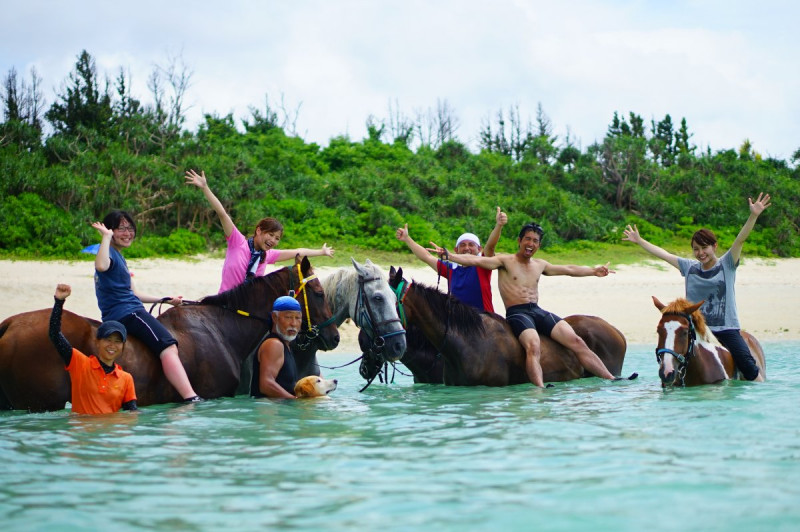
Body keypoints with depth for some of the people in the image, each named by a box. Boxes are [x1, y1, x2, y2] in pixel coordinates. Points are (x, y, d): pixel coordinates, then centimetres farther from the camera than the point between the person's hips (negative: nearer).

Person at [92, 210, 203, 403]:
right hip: (125, 313, -11)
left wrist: (166, 300, 26)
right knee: (168, 347, -22)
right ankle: (191, 398, -33)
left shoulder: (118, 256, 23)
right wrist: (106, 237, -27)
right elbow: (101, 266, -36)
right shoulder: (109, 253, -8)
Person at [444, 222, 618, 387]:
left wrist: (594, 271, 41)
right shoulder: (505, 261, 4)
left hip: (538, 312, 6)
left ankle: (611, 380, -7)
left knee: (577, 342, -9)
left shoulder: (540, 265, 21)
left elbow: (569, 269, 34)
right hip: (516, 313, -6)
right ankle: (540, 389, -55)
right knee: (533, 347, -35)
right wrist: (450, 256, -21)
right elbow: (476, 260, -9)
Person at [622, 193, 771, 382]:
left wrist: (753, 216, -25)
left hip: (727, 328, -3)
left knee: (747, 364, -13)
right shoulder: (689, 267, 10)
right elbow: (663, 254, 17)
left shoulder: (726, 265, 0)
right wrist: (639, 240, 23)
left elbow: (740, 239, -12)